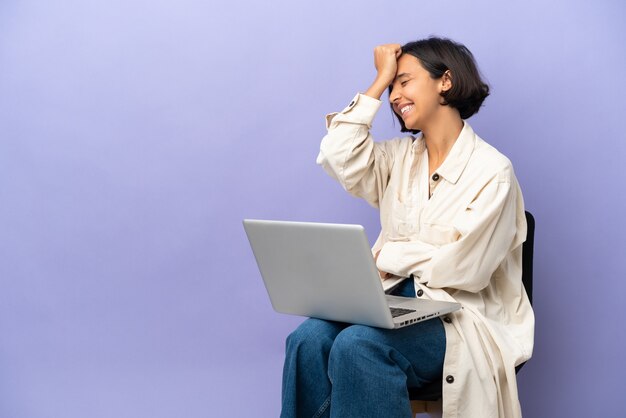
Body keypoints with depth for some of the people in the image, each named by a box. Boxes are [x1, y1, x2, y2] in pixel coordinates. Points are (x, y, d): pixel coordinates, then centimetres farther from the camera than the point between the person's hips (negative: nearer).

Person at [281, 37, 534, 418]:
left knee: (357, 345, -33)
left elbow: (462, 268, -14)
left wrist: (386, 257, -5)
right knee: (309, 339, -24)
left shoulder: (491, 171, -8)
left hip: (462, 318, -5)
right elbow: (339, 158, -5)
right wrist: (379, 81, 1)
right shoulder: (402, 155, 12)